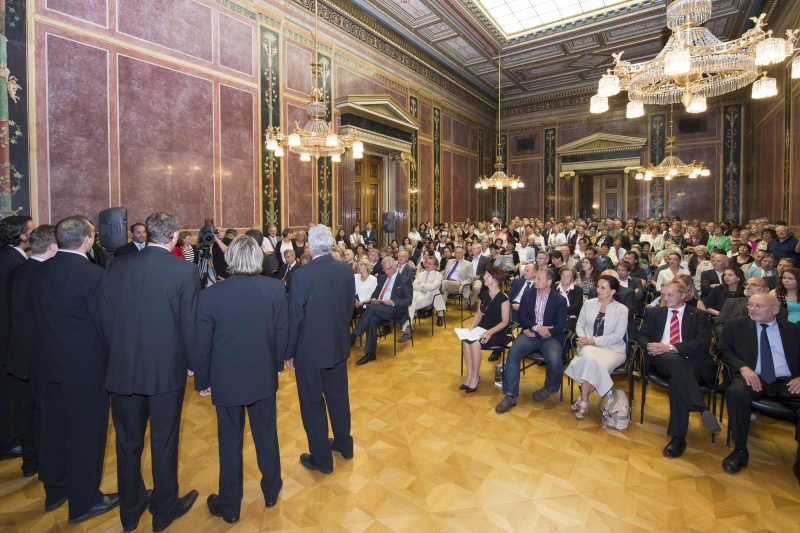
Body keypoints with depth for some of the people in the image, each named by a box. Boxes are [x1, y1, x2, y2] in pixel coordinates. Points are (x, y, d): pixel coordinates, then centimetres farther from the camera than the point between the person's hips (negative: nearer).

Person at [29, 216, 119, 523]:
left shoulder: (38, 272, 0)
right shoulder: (92, 274, -22)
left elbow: (38, 316, 8)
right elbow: (105, 322, -18)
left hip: (48, 363, 7)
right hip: (86, 366, -7)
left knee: (54, 426, 22)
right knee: (86, 431, 8)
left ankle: (54, 491, 40)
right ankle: (84, 502, 23)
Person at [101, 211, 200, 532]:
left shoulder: (116, 267, -4)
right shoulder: (185, 273, -15)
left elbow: (105, 319, 2)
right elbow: (190, 326, -13)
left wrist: (120, 353, 17)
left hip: (122, 369, 3)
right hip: (167, 370, -3)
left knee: (128, 442, 20)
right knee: (164, 442, 14)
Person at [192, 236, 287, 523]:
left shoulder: (210, 295, -17)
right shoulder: (275, 288, -13)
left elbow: (202, 345, -9)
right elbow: (282, 333, -4)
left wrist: (202, 380, 7)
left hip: (227, 381, -1)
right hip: (264, 377, 2)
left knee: (230, 443, 16)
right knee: (267, 435, 20)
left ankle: (229, 506, 35)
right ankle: (271, 491, 40)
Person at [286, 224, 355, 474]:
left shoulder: (302, 274, -21)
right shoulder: (346, 270, -6)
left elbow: (294, 317, -15)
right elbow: (349, 307, 4)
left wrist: (289, 352, -2)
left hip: (310, 351, -5)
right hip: (338, 347, 6)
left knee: (313, 404, 12)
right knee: (338, 396, 22)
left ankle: (322, 459, 28)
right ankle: (344, 444, 41)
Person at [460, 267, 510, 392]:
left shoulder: (503, 298, -12)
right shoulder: (484, 294, 8)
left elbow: (504, 322, -12)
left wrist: (489, 332, -24)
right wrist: (472, 326, -5)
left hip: (497, 333, -6)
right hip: (482, 329, 6)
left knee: (475, 343, -31)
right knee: (465, 340, -24)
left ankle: (475, 377, -13)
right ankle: (469, 375, -13)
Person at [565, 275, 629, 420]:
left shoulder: (622, 310, 0)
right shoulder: (589, 304, 9)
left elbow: (618, 335, -8)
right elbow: (580, 325, 14)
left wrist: (594, 341, -17)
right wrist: (582, 337, -9)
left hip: (612, 348, -1)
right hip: (589, 346, 2)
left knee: (599, 365, -34)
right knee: (589, 358, -35)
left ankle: (582, 399, -14)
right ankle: (584, 401, -24)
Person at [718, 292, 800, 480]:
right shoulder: (735, 325, 11)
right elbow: (724, 350, 6)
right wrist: (743, 368, -13)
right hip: (752, 378, -1)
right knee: (735, 392, -35)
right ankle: (740, 450, -18)